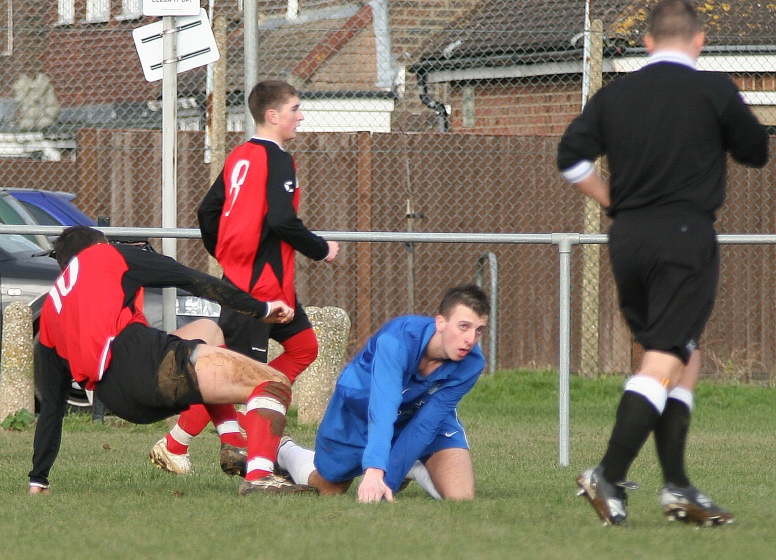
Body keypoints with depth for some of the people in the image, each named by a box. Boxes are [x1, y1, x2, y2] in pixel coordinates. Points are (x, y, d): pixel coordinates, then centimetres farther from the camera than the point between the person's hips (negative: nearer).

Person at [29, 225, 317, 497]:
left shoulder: (50, 310, 30)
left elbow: (51, 403, 29)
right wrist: (261, 308, 18)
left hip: (117, 401, 6)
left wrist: (37, 479, 34)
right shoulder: (105, 255, 19)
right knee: (274, 383, -6)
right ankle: (259, 476, -33)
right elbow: (193, 280, 13)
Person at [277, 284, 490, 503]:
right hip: (360, 406, -2)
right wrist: (374, 473, -66)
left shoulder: (471, 364, -30)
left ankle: (415, 468, 18)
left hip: (422, 411, 2)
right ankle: (287, 451, 48)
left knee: (461, 497, -16)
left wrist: (385, 483, -36)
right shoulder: (396, 341, -41)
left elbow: (424, 425, -30)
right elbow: (382, 410, -53)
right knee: (330, 490, 15)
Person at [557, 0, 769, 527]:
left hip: (627, 239, 6)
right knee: (665, 362, -8)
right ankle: (610, 475, -20)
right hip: (687, 235, -6)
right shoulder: (714, 91, -4)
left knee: (684, 361, 15)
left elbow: (572, 156, 4)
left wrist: (615, 202, 14)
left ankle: (677, 487, 10)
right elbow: (757, 151, 7)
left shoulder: (615, 94, 8)